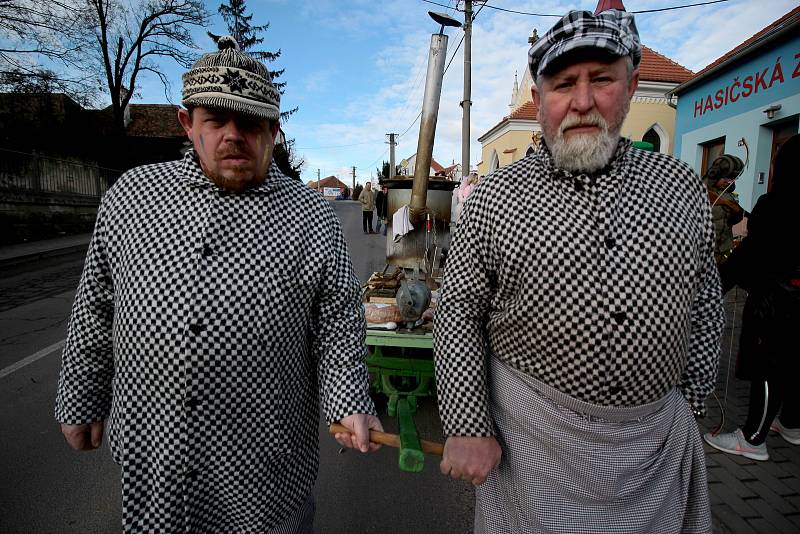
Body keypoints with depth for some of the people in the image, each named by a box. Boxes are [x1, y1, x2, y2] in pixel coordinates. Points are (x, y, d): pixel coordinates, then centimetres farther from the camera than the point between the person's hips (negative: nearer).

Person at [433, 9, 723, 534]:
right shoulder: (494, 196, -9)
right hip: (527, 429, -2)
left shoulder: (682, 186, 0)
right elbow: (459, 312, -10)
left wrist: (690, 406, 10)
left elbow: (705, 310, 7)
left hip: (658, 431, 4)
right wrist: (468, 427, -12)